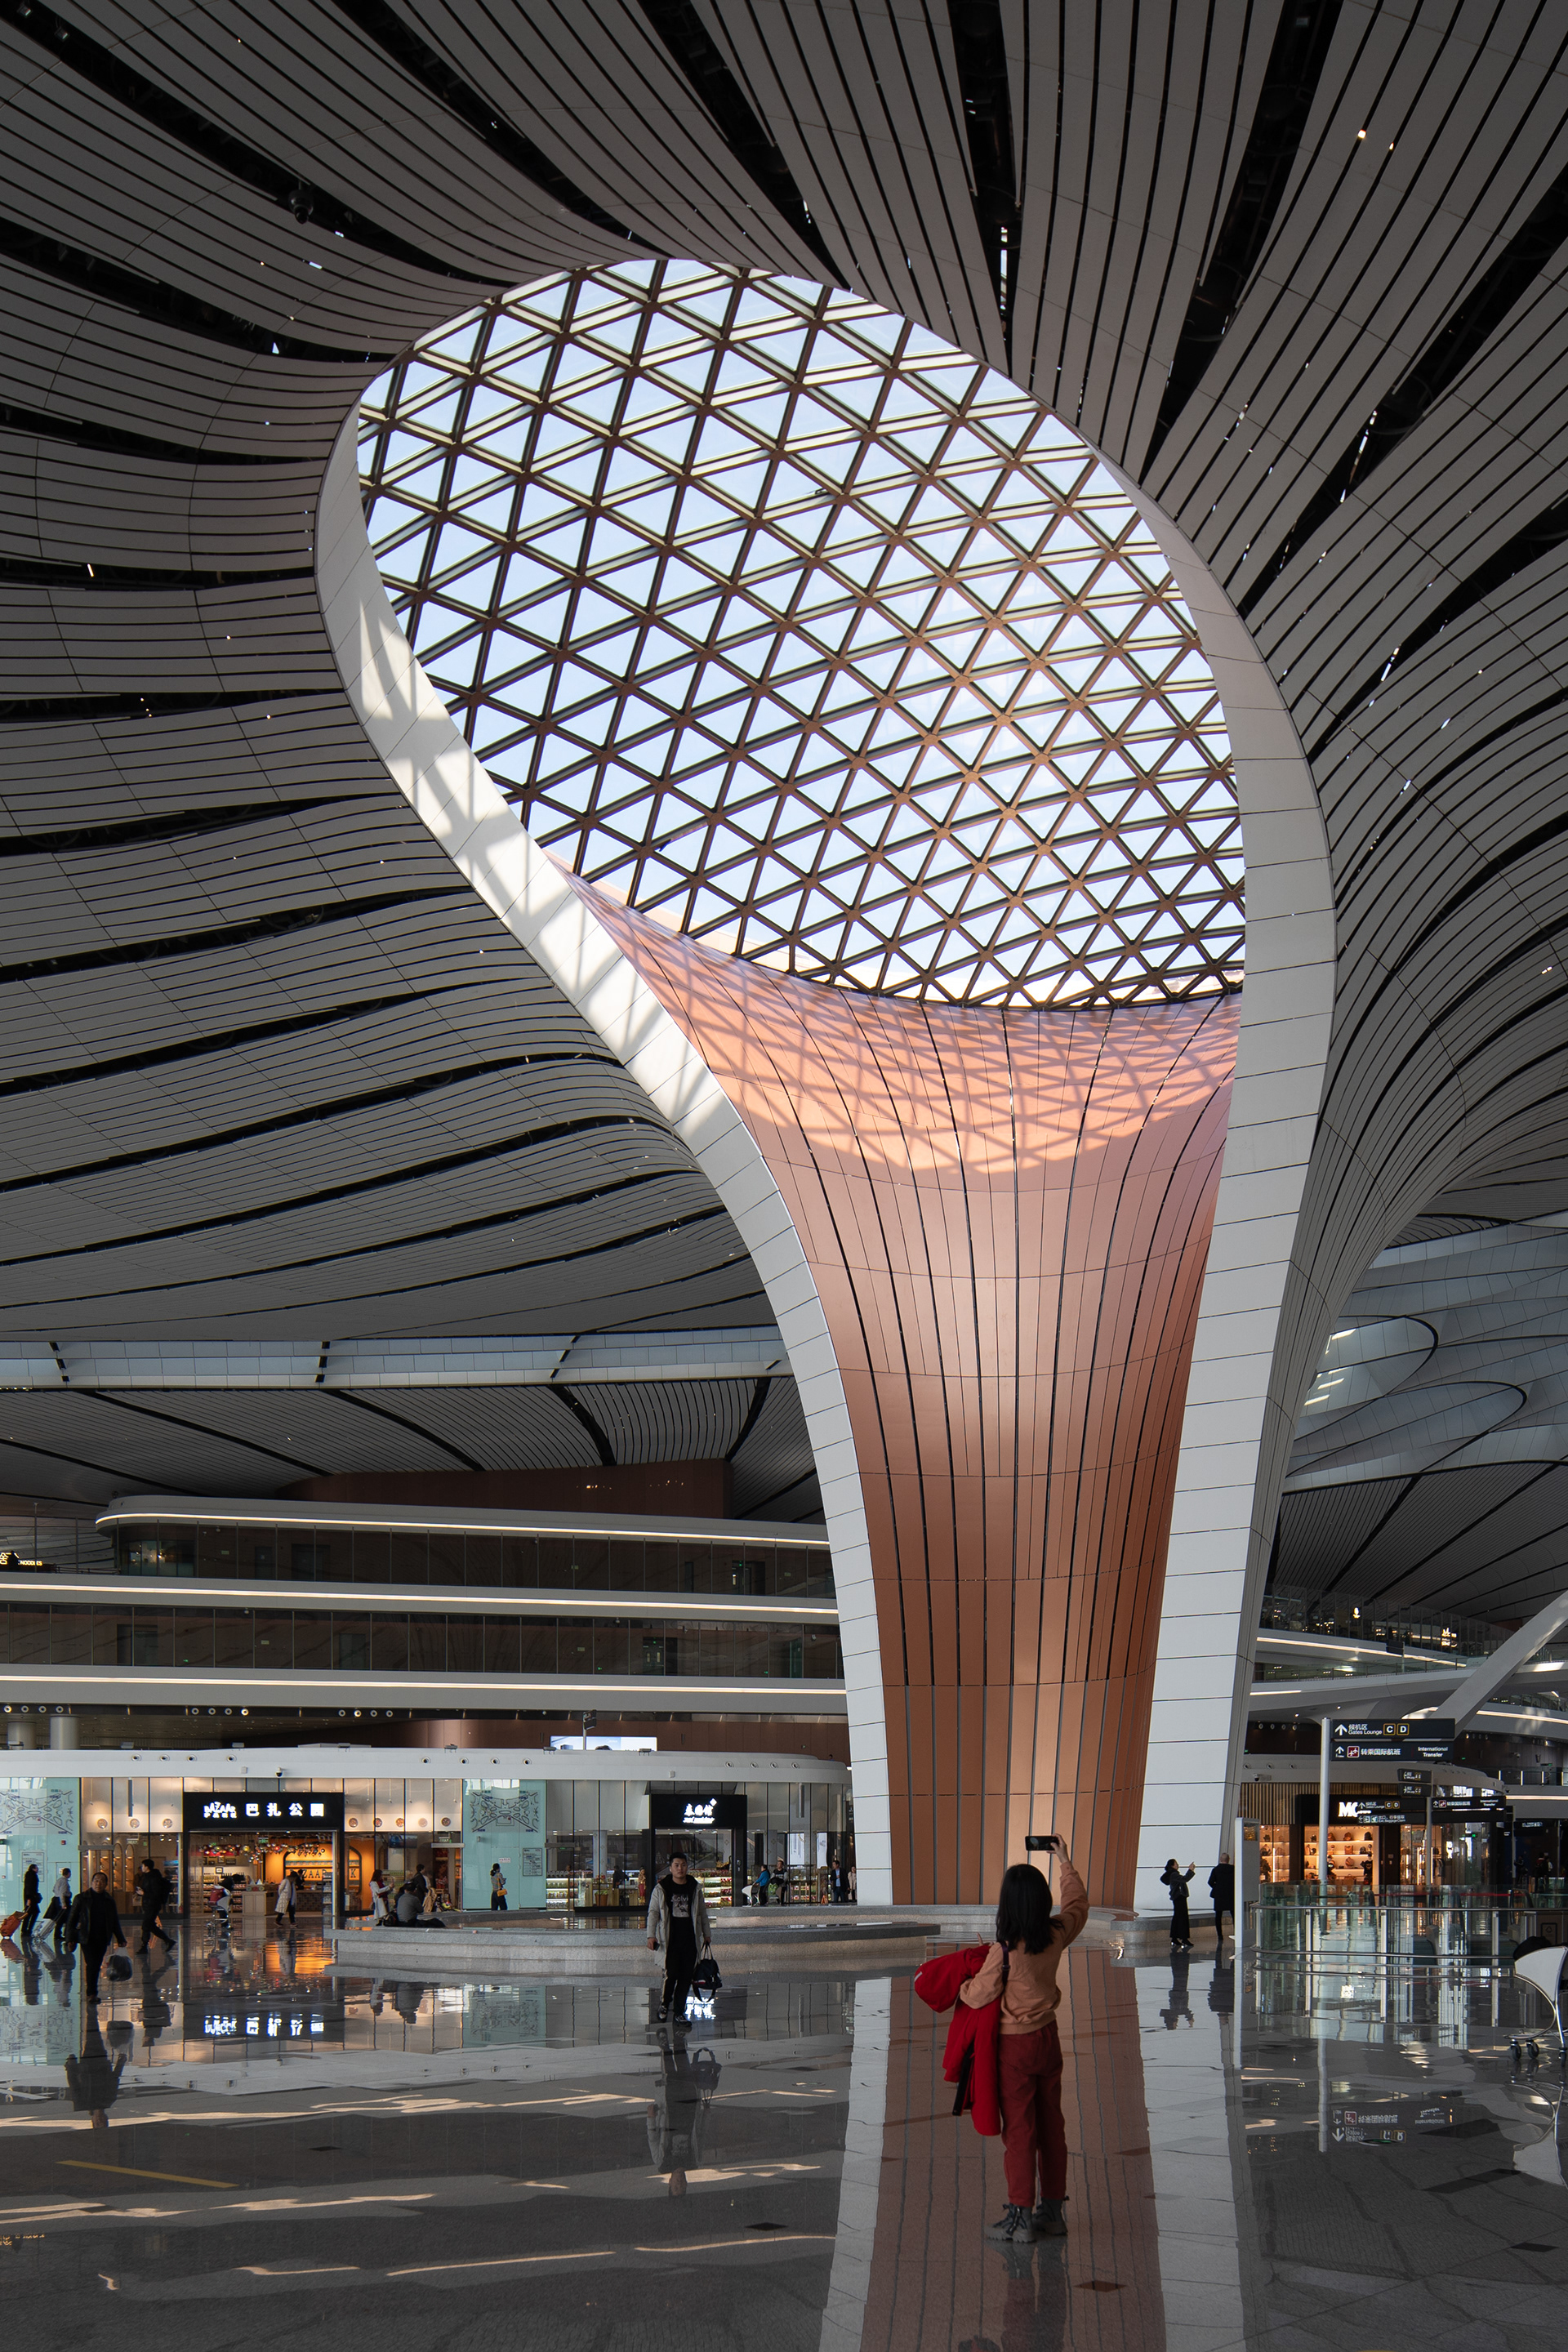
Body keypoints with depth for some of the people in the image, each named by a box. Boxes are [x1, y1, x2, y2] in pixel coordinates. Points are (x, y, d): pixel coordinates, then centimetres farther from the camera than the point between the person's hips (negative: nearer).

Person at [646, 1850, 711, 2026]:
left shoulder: (695, 1889, 10)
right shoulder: (661, 1889, 2)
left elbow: (702, 1912, 18)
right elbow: (653, 1912, 2)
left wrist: (706, 1934, 17)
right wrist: (651, 1935, -7)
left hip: (690, 1940, 3)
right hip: (671, 1939, -3)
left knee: (686, 1978, 2)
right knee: (671, 1974, -8)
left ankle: (679, 2012, 11)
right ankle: (664, 2003, 18)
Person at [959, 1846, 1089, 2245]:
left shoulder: (1005, 1950, -23)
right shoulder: (1057, 1935, -6)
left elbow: (978, 1996, -13)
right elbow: (1078, 1904, 15)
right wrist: (1066, 1863, 28)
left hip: (1015, 2047, -6)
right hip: (1048, 2037, 6)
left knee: (1019, 2130, 0)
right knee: (1051, 2125, 13)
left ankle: (1020, 2219, 4)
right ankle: (1052, 2210, 22)